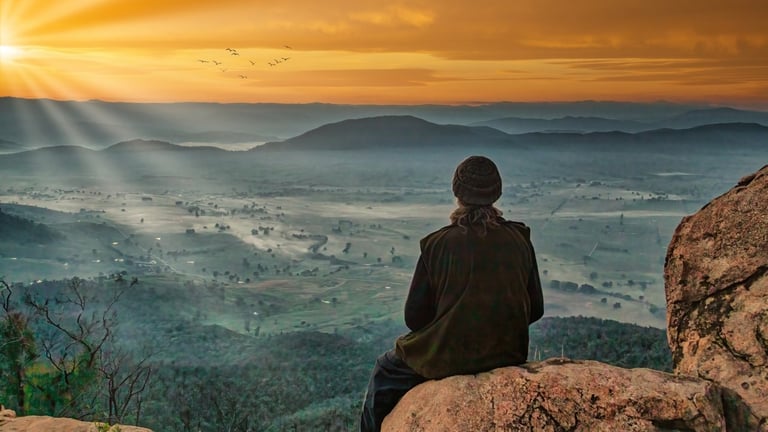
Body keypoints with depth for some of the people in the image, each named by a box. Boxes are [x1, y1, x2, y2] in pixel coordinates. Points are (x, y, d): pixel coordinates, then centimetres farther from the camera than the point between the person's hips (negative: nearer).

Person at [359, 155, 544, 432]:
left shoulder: (437, 245, -13)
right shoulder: (520, 240, -4)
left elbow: (414, 316, -7)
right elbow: (535, 310, 4)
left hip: (448, 358, -4)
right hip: (509, 355, 5)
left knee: (385, 371, 24)